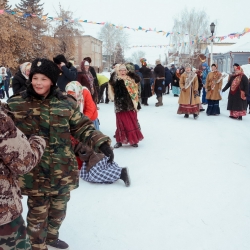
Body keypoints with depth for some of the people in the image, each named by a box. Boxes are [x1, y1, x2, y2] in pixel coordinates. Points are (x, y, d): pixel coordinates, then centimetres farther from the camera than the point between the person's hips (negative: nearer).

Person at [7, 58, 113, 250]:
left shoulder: (66, 103, -3)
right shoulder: (16, 105, -6)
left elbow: (83, 127, 2)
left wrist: (101, 142, -11)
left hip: (63, 171, 3)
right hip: (35, 173, -2)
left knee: (59, 208, 22)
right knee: (38, 213, 9)